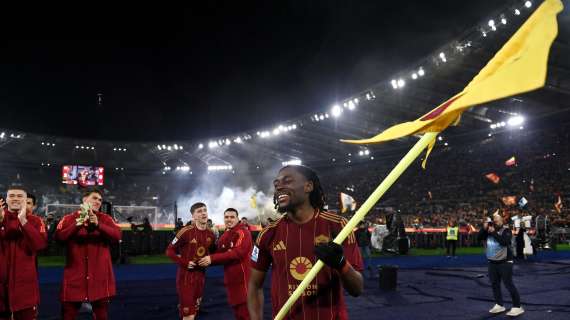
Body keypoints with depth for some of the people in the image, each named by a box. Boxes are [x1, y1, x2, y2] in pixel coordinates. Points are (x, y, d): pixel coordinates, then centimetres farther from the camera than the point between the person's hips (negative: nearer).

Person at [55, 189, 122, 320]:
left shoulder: (105, 219, 6)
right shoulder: (69, 218, 4)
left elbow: (117, 235, -10)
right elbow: (58, 237, -11)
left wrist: (98, 225, -21)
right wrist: (77, 225, -22)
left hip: (100, 276, 1)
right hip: (75, 274, -1)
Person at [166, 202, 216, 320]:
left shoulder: (210, 234, 0)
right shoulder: (186, 232, -18)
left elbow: (213, 252, 18)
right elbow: (169, 251, -12)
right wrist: (184, 263, -20)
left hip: (201, 275, 6)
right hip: (186, 275, -6)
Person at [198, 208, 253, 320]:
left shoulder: (243, 232, -12)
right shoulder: (224, 236, 16)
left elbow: (238, 253, -25)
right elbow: (219, 255, 13)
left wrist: (212, 258, -25)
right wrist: (207, 259, -8)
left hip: (243, 278, -8)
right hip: (230, 279, 8)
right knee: (237, 310, 16)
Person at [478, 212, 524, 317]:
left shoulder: (506, 230, -9)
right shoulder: (489, 230, 8)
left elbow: (504, 242, -26)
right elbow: (479, 238, 2)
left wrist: (494, 233, -24)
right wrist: (484, 228, -11)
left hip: (505, 262, -7)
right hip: (492, 262, 7)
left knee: (509, 284, -7)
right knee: (494, 284, 11)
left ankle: (517, 307, 0)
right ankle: (499, 305, 22)